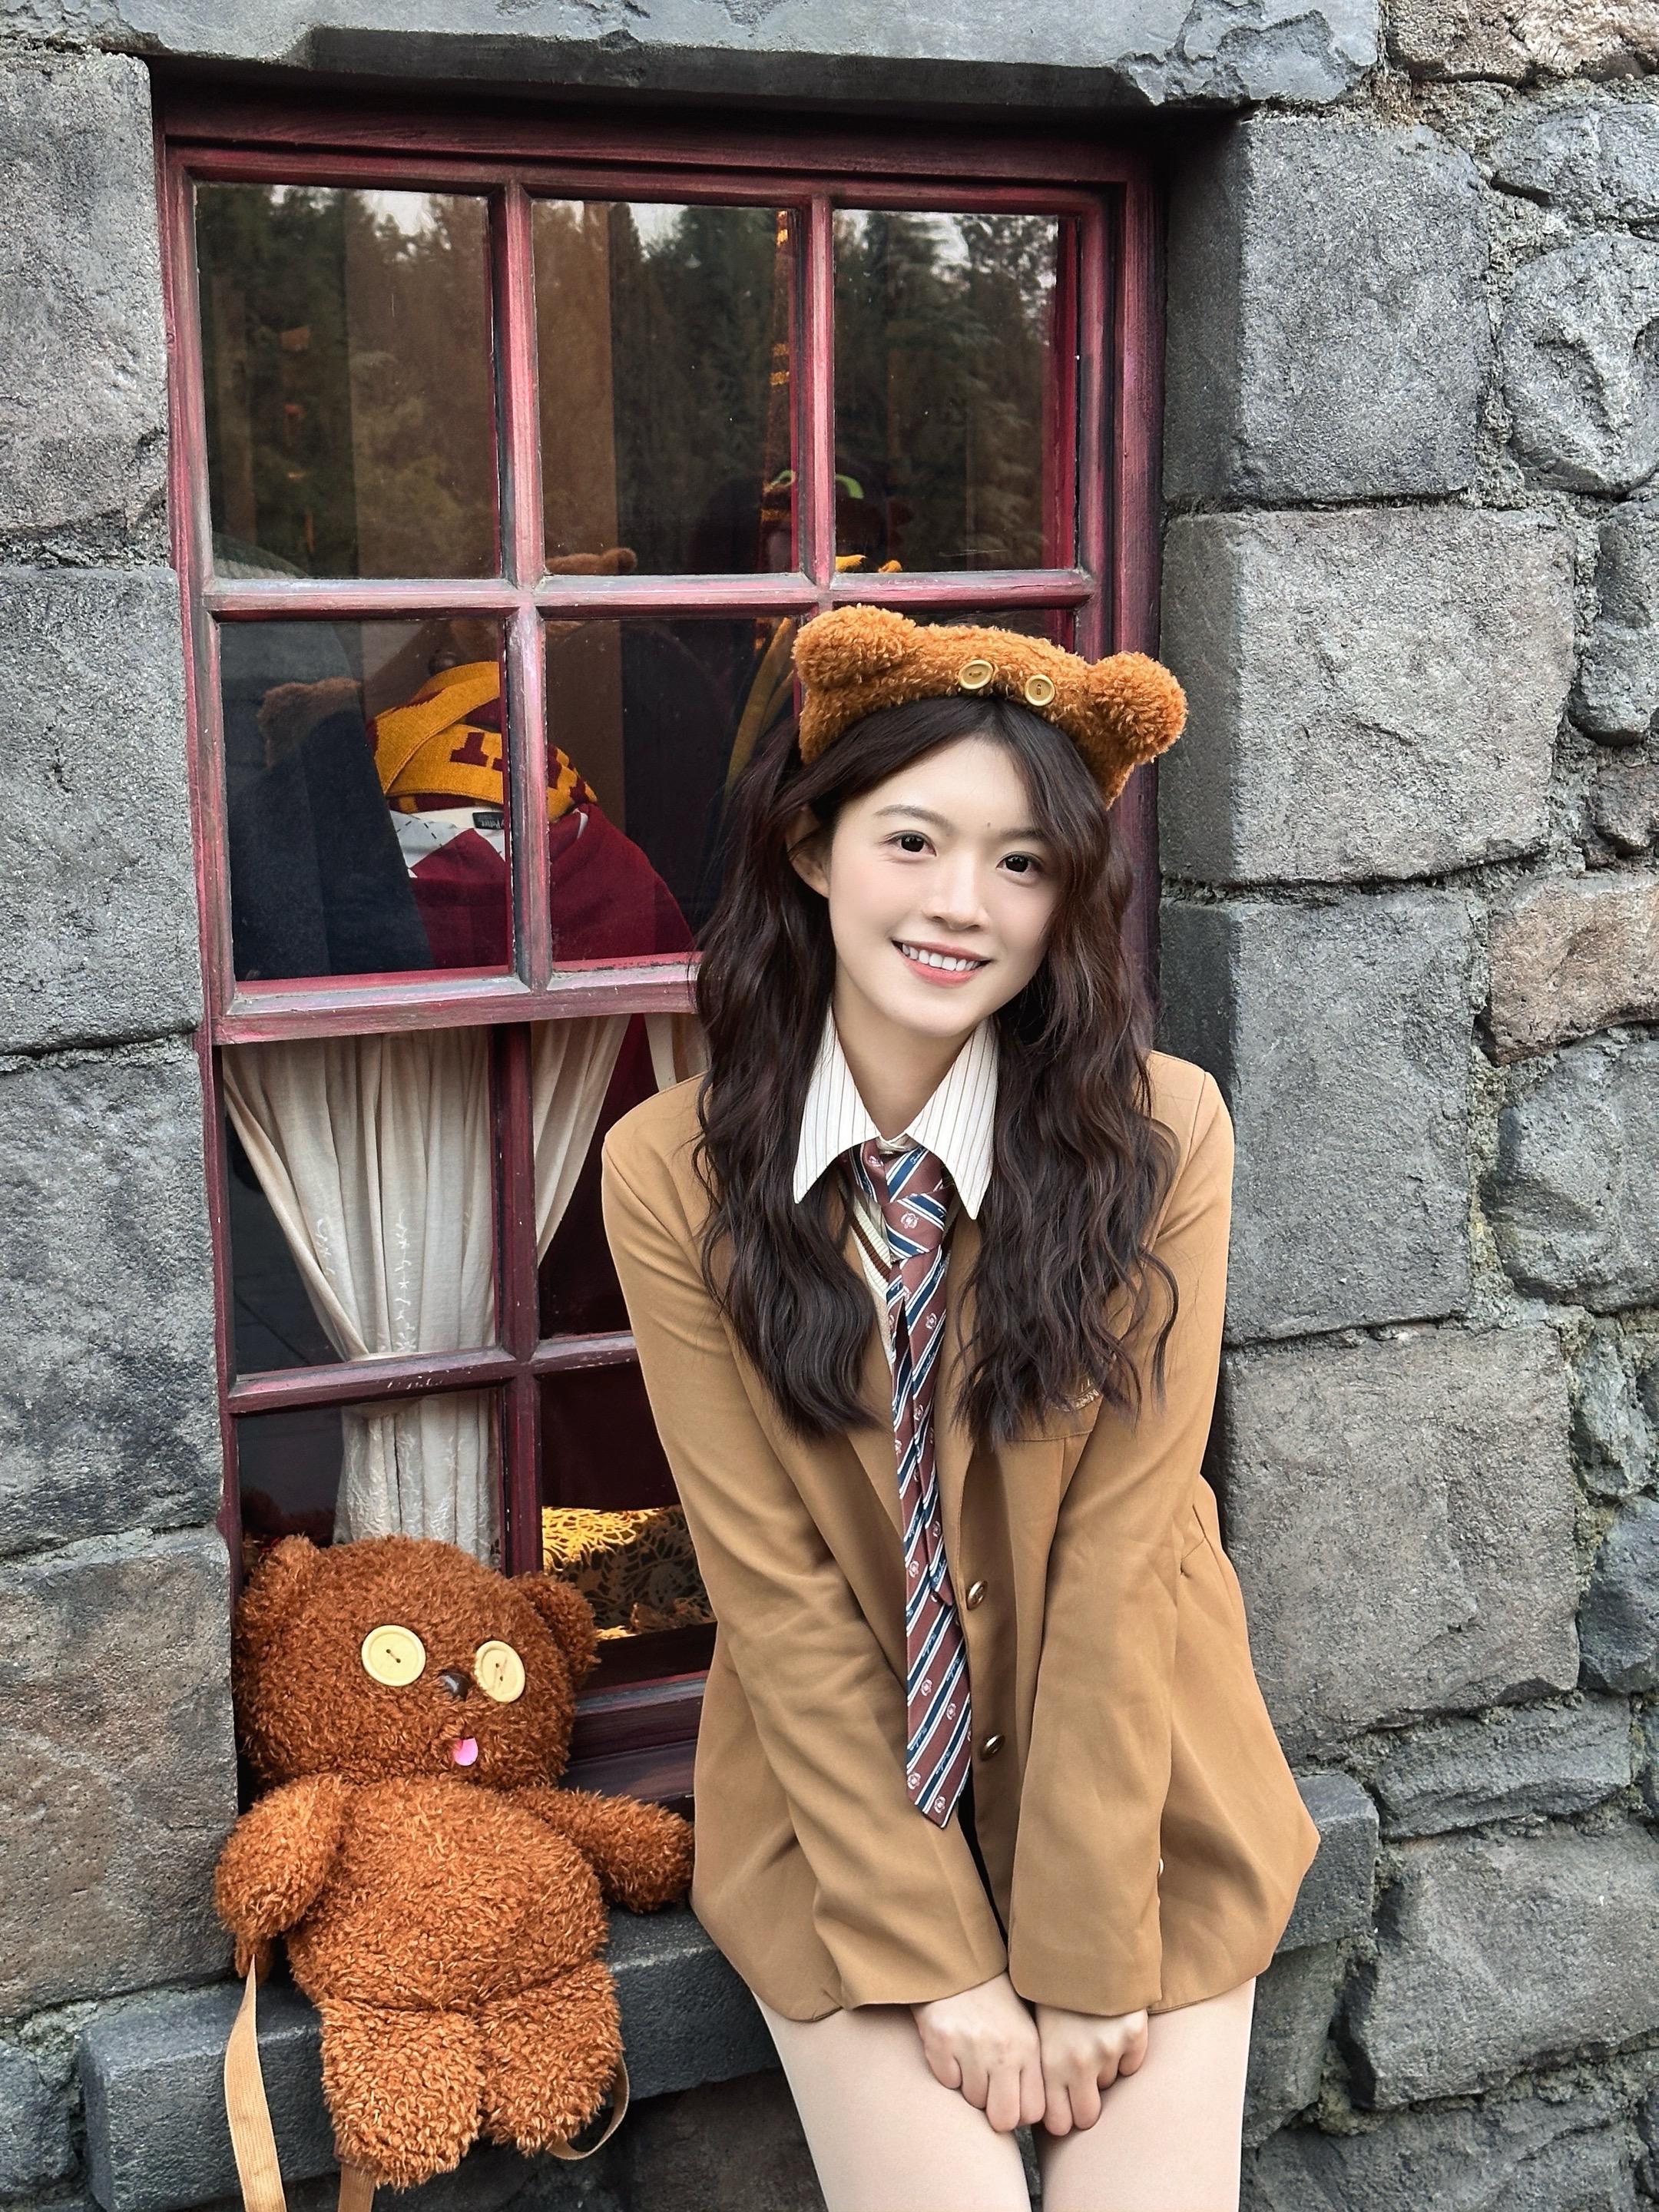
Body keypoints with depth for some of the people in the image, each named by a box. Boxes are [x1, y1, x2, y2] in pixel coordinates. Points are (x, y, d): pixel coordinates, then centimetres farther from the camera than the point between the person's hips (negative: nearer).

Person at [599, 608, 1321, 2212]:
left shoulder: (1162, 1135, -14)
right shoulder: (670, 1172, -12)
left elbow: (1117, 1549, -15)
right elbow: (770, 1577, -11)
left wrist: (1082, 1952, -13)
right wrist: (935, 1950, -12)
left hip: (1131, 1783, 0)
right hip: (838, 1799, 0)